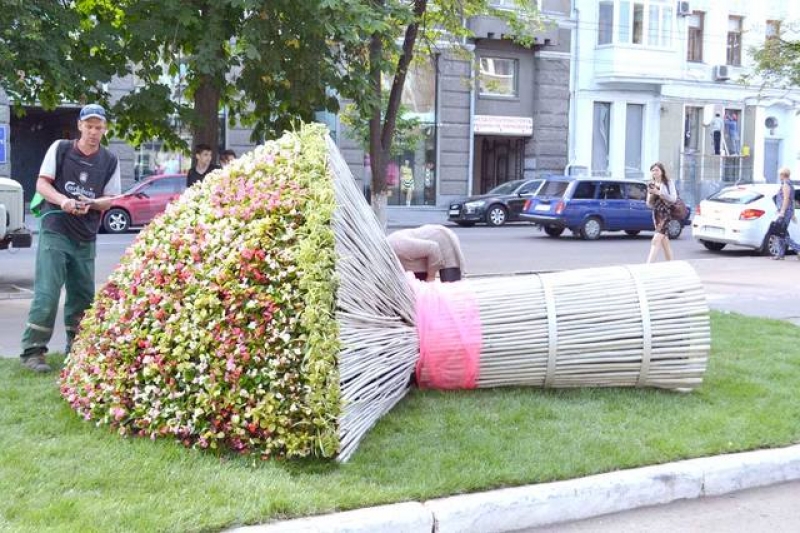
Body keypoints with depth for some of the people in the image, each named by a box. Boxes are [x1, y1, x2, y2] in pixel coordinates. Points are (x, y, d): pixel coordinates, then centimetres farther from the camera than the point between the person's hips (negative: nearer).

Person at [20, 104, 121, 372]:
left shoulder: (110, 161, 5)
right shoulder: (60, 148, 0)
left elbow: (109, 199, 5)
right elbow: (42, 183, -3)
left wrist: (90, 204, -17)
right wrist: (62, 200, -23)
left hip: (86, 239, 4)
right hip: (55, 232, -3)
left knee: (83, 295, 10)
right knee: (46, 293, -11)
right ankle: (32, 351, -7)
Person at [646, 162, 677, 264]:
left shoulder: (668, 183, -1)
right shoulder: (651, 185, 11)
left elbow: (673, 198, -10)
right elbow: (649, 204, 11)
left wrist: (658, 192, -15)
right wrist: (651, 194, -8)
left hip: (666, 213, -6)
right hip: (657, 214, 6)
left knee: (656, 240, -17)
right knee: (664, 242, 9)